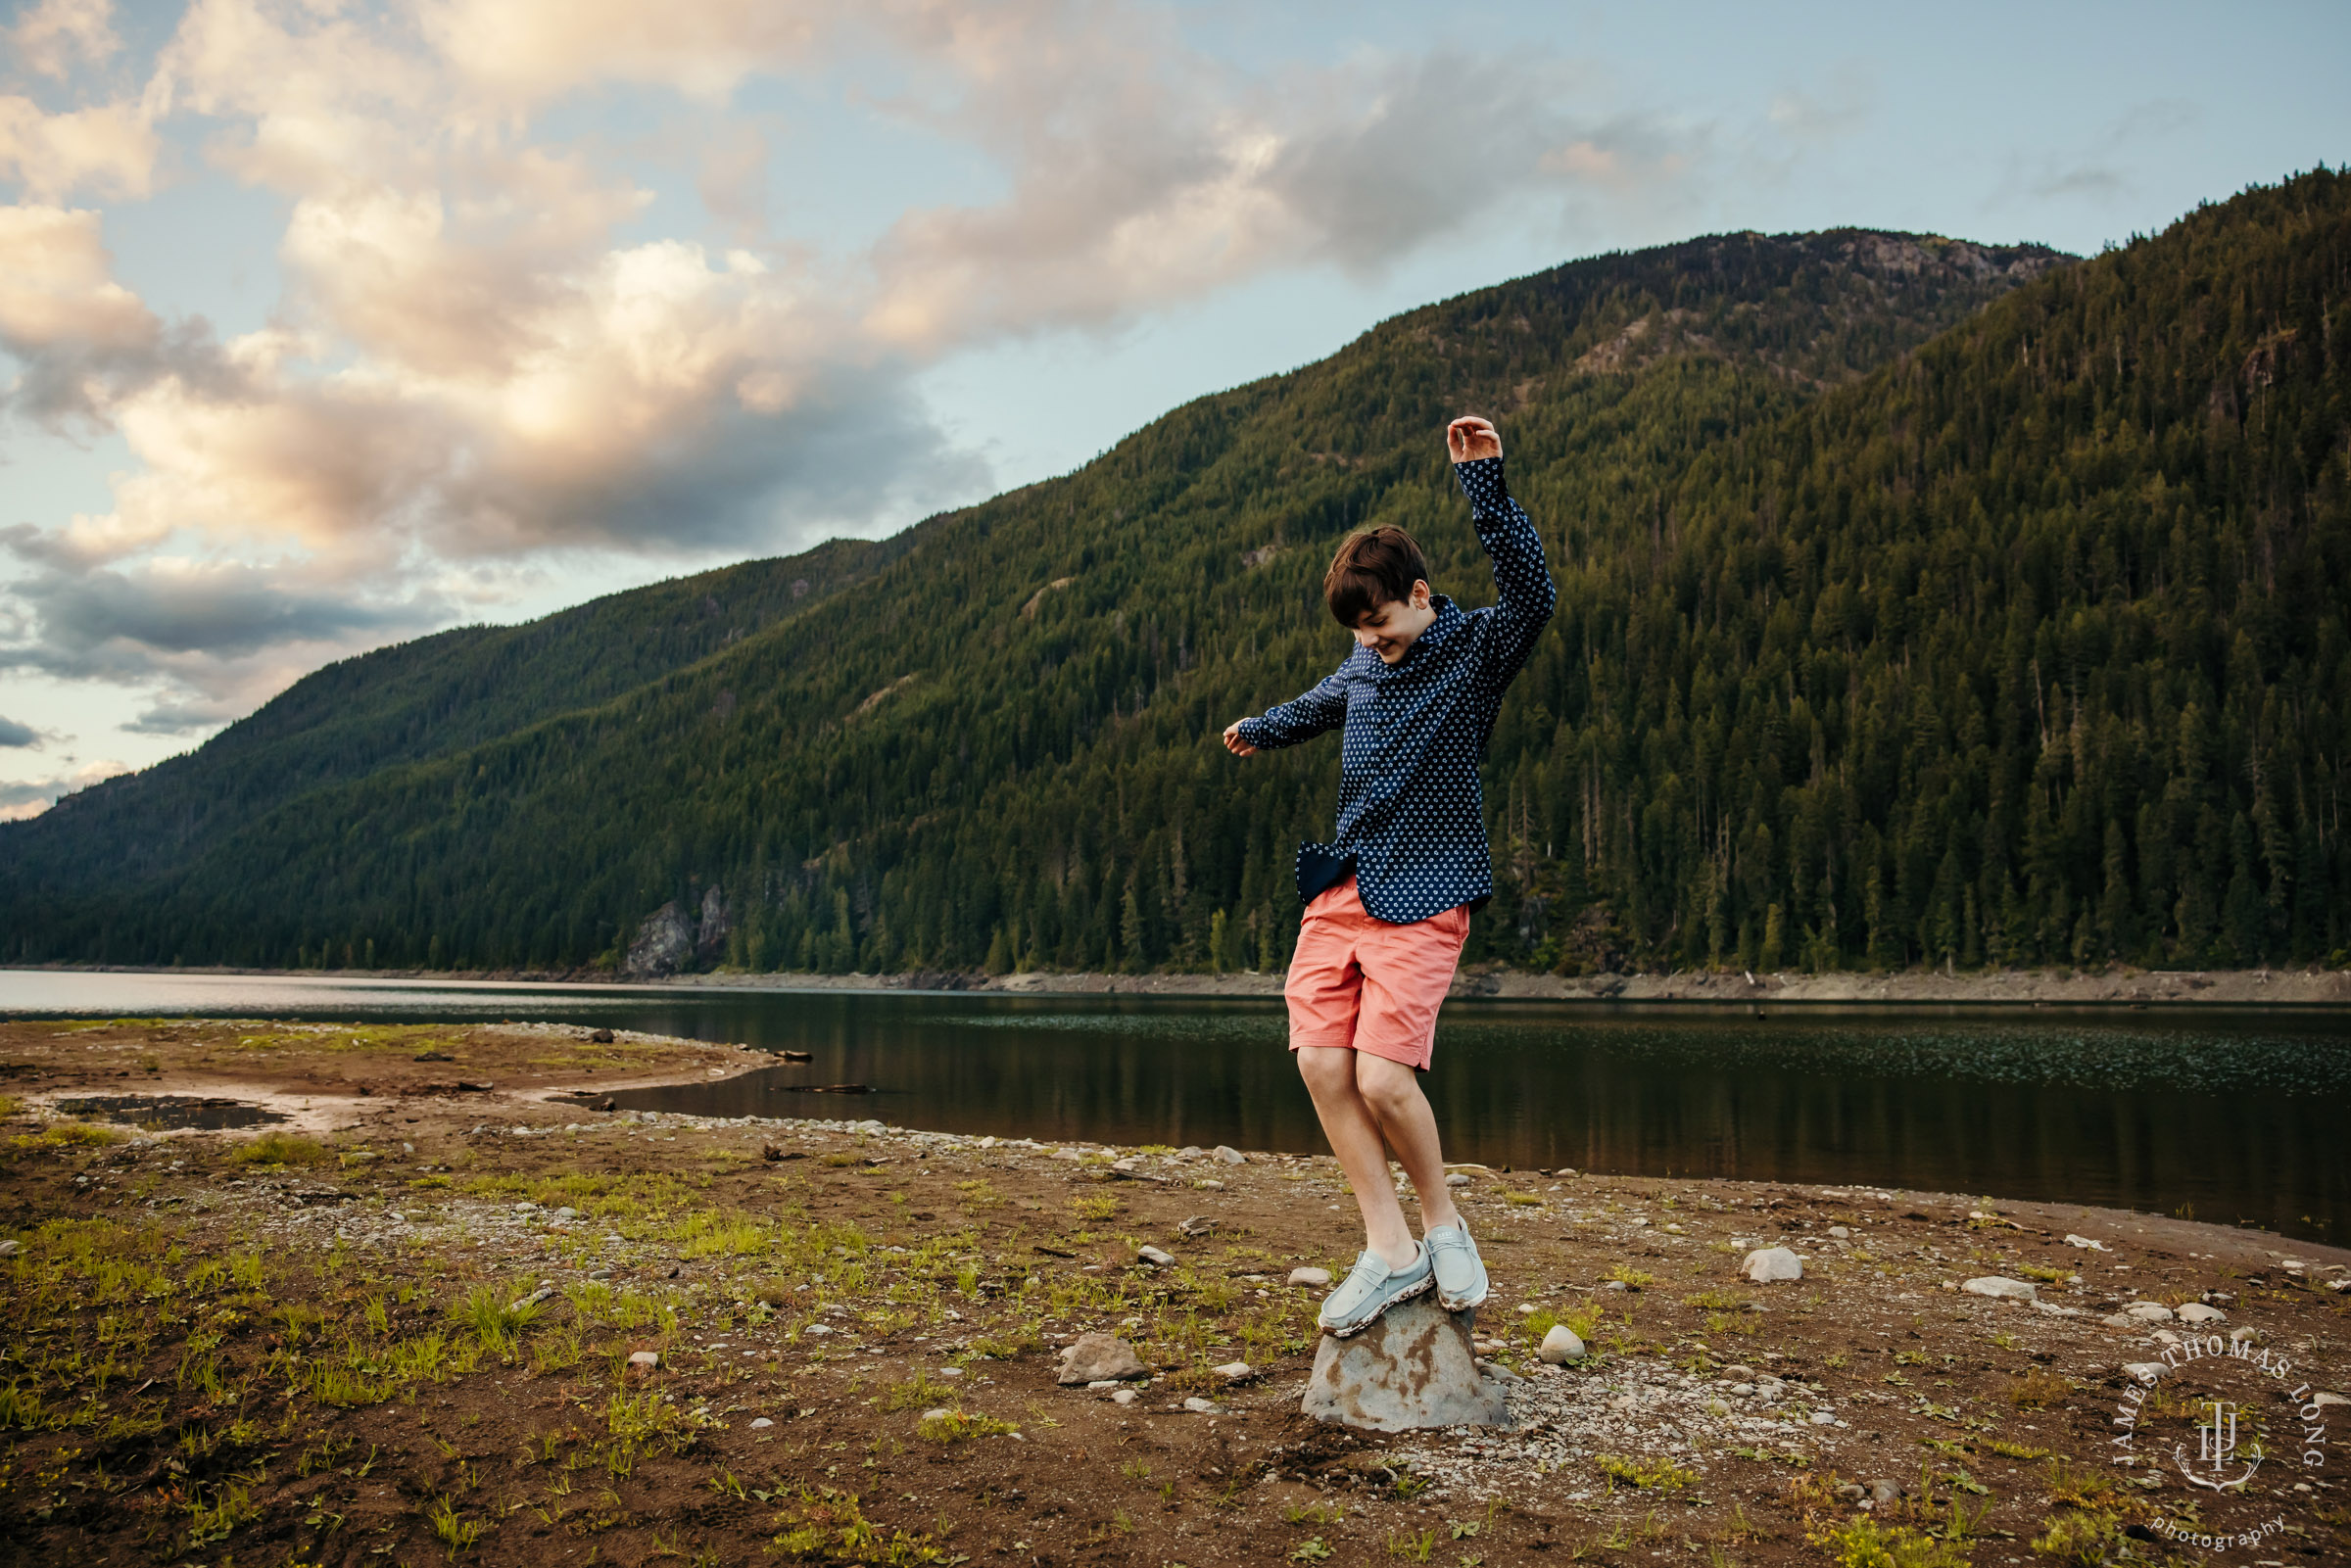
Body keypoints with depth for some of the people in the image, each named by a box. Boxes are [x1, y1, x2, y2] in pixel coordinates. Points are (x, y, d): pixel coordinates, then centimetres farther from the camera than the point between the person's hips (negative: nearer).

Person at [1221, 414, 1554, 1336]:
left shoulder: (1477, 650, -5)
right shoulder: (1365, 664, 13)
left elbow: (1531, 594, -25)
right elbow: (1325, 702, 35)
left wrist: (1484, 484, -30)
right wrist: (1262, 731, 47)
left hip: (1421, 900, -6)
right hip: (1341, 888, 7)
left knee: (1383, 1075, -17)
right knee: (1321, 1061, -6)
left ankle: (1443, 1225, 10)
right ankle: (1390, 1250, 3)